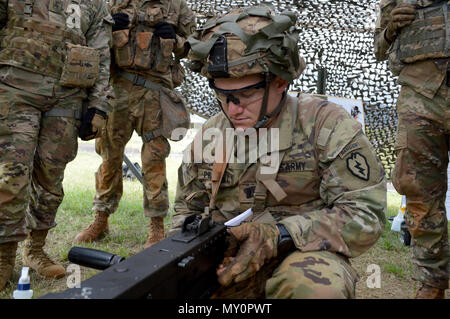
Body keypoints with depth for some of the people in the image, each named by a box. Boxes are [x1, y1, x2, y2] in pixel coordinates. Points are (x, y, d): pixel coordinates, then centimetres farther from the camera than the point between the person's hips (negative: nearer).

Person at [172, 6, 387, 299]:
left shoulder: (326, 125, -10)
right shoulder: (209, 134, 5)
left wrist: (277, 236, -27)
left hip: (305, 253, -3)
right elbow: (188, 210, 15)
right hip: (225, 261, 4)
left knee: (315, 285, -37)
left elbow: (365, 213, -14)